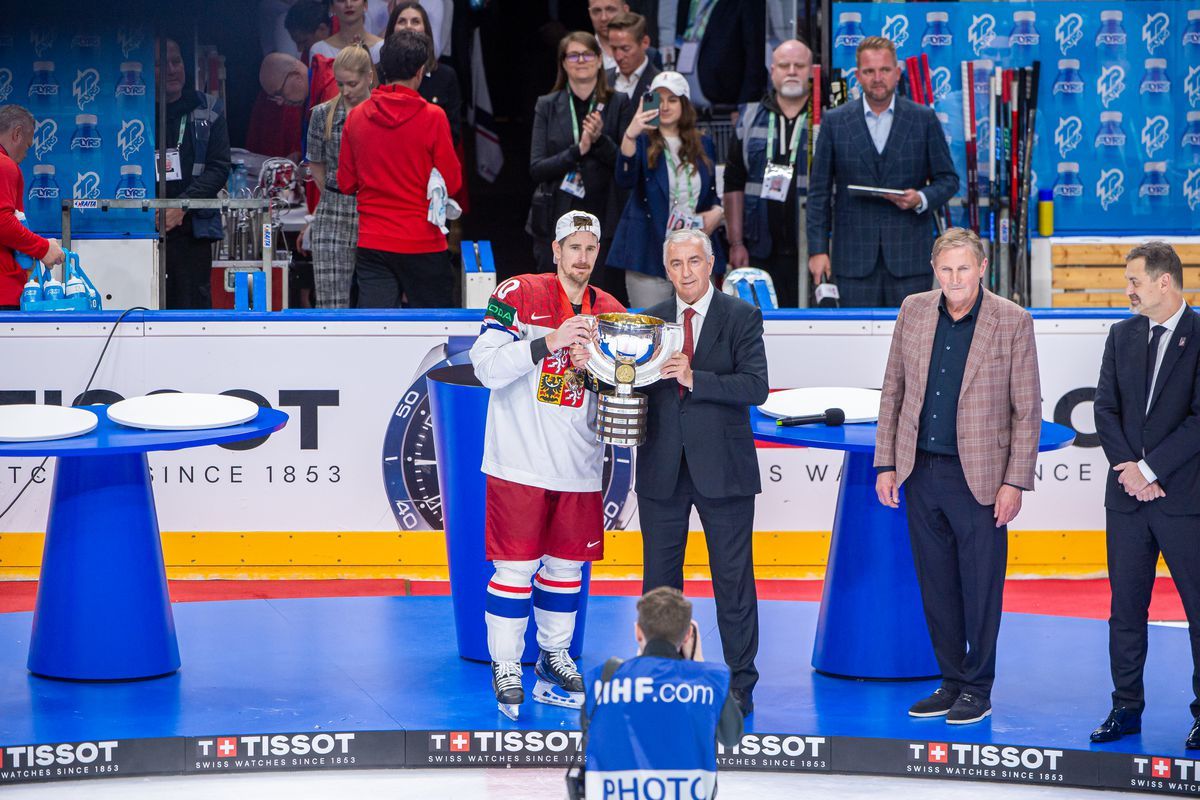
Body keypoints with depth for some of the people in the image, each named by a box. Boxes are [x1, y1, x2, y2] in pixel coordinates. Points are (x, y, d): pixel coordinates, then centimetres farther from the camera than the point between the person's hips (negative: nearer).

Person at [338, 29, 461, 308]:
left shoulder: (356, 117, 2)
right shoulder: (432, 117, -10)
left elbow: (346, 183, 8)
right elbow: (451, 181, -5)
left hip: (371, 243, 3)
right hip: (421, 243, -3)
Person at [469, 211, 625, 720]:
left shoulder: (611, 312, 9)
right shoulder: (517, 296, -5)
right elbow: (487, 367, -15)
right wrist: (550, 342, -24)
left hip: (578, 467, 5)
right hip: (520, 462, -5)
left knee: (567, 563, 12)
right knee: (516, 565, -4)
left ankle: (554, 655, 26)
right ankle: (505, 668, 5)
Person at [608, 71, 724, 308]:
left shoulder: (703, 144, 13)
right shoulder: (643, 141, 0)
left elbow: (714, 191, 23)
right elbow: (625, 180, -20)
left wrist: (717, 212, 0)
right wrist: (630, 136, -34)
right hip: (651, 255, -4)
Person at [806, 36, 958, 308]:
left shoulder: (924, 120, 5)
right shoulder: (835, 122, 6)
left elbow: (948, 179, 10)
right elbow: (819, 190, 7)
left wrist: (921, 199, -12)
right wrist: (817, 249, 1)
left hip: (910, 255, 0)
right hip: (854, 257, 0)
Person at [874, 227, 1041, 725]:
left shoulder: (1012, 322, -6)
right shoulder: (913, 311, 5)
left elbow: (1027, 409, -5)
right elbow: (893, 390, 12)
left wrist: (1015, 482, -9)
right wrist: (886, 464, 7)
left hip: (979, 476, -4)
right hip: (921, 473, 4)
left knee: (980, 586, 3)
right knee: (936, 585, 11)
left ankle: (978, 689, 15)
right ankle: (952, 681, 22)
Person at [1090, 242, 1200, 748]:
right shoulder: (1122, 335, 10)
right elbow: (1106, 408, 7)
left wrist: (1151, 468, -13)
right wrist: (1129, 469, -7)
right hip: (1128, 497, 5)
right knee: (1126, 606, 8)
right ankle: (1126, 708, 16)